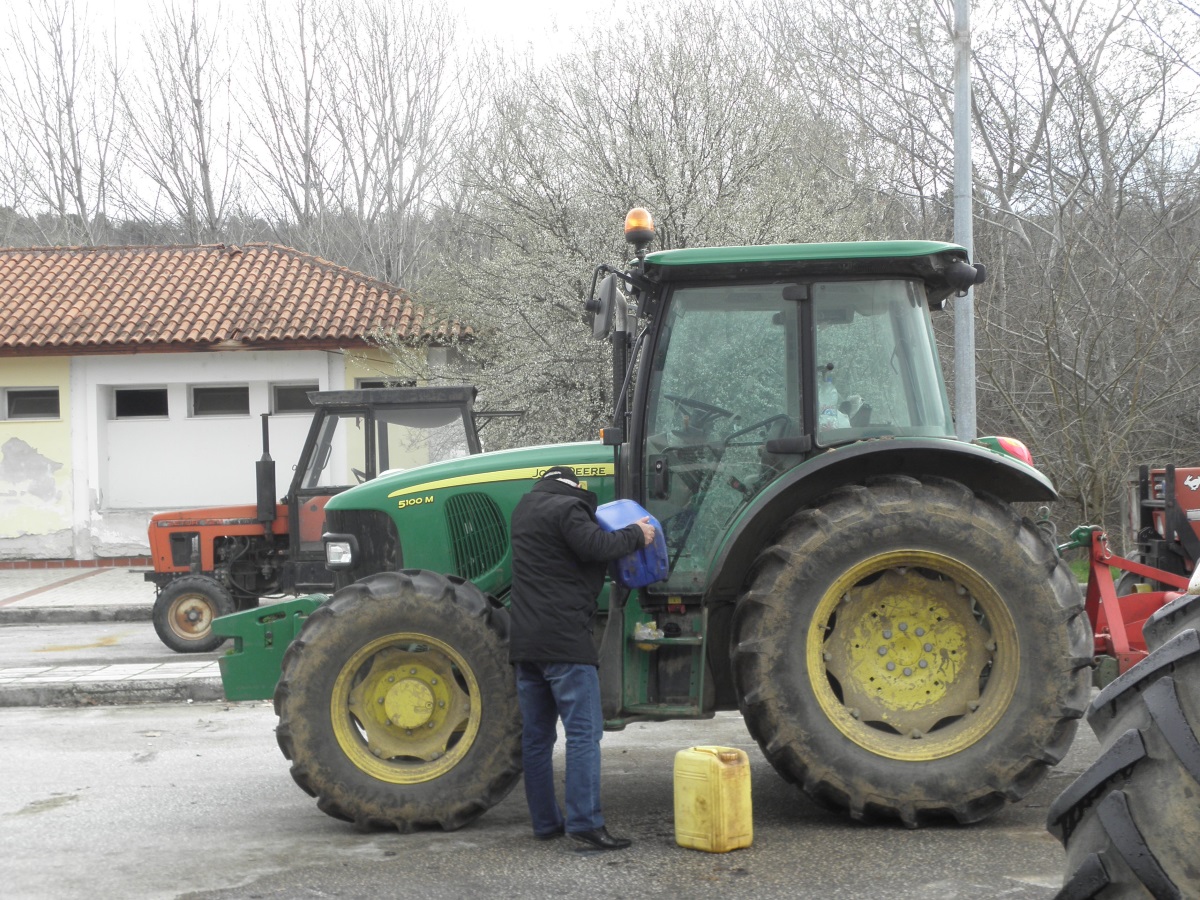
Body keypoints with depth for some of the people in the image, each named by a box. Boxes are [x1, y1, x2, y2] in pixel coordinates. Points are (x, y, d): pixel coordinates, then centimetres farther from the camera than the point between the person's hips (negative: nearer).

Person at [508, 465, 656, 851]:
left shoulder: (525, 508, 19)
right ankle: (585, 824, -11)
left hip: (525, 642, 8)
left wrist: (623, 533, 16)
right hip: (563, 640, -8)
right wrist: (635, 535, -5)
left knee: (536, 735, 11)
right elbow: (595, 546, -20)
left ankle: (545, 822, 17)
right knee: (583, 732, -7)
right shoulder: (567, 508, -7)